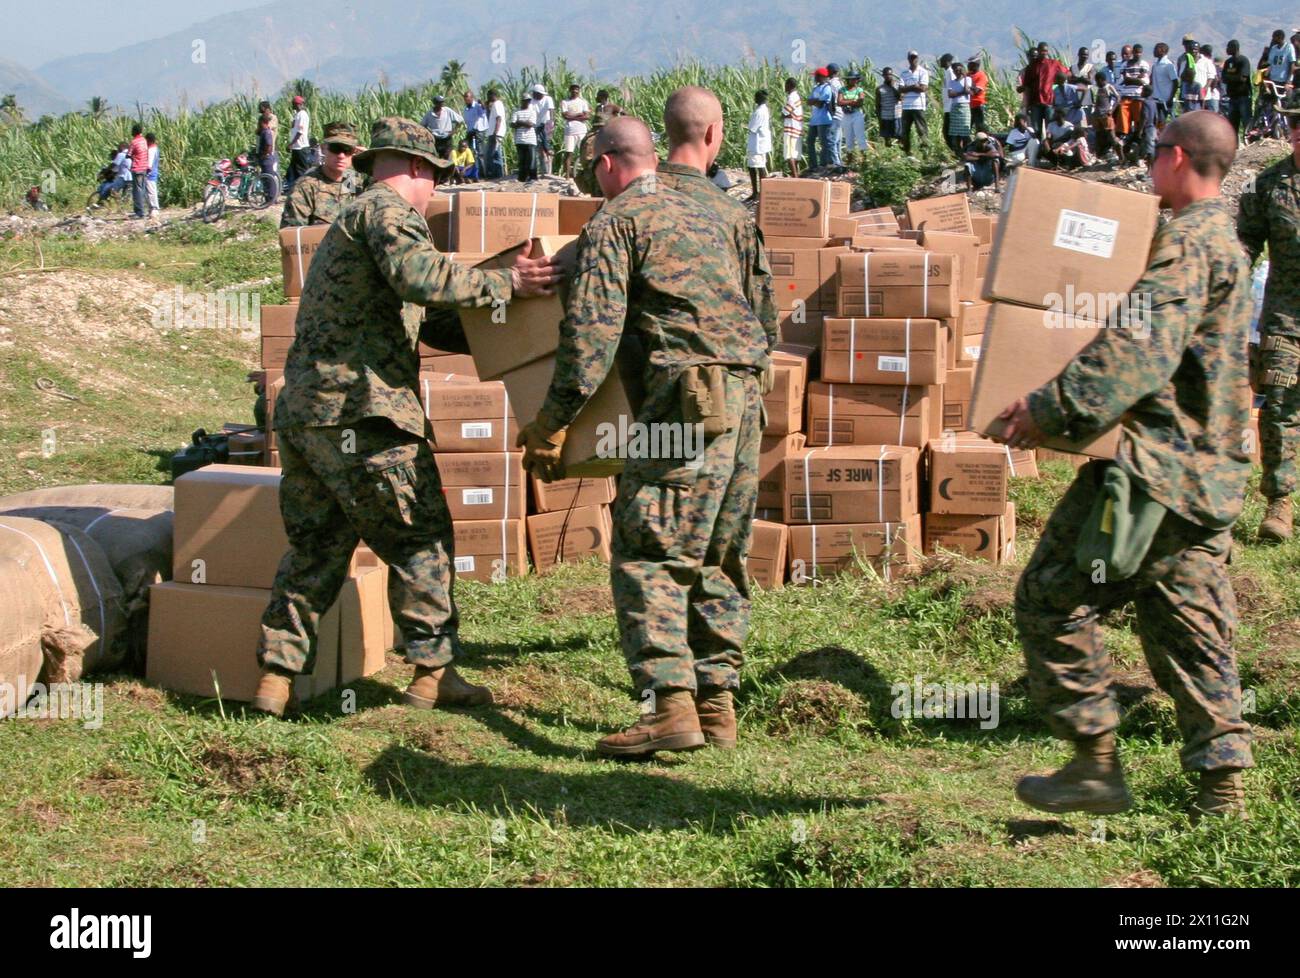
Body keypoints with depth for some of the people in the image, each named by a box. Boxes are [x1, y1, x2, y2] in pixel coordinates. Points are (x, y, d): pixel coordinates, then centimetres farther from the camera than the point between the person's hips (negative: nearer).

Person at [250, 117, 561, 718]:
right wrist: (504, 284, -19)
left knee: (315, 547, 14)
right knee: (420, 539, 0)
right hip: (360, 410, -9)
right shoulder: (387, 210, -3)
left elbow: (415, 320, 28)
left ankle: (276, 675, 13)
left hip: (302, 410, 9)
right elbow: (419, 276, -24)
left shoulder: (346, 225, 28)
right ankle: (432, 672, 2)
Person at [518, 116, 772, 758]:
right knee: (719, 558, 12)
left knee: (647, 554, -8)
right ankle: (716, 701, 12)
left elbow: (592, 329, -6)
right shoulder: (705, 216, 25)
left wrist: (551, 421, -3)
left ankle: (669, 704, -19)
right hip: (747, 391, 8)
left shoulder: (614, 222, 2)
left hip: (689, 392, -8)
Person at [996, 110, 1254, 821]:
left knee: (1051, 596, -2)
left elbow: (1137, 349, -27)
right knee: (1190, 628, 11)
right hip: (1208, 470, 10)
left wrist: (1053, 407, -27)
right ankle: (1223, 790, 10)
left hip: (1152, 463, -10)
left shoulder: (1187, 243, -13)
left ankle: (1096, 763, -1)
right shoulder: (1224, 242, 20)